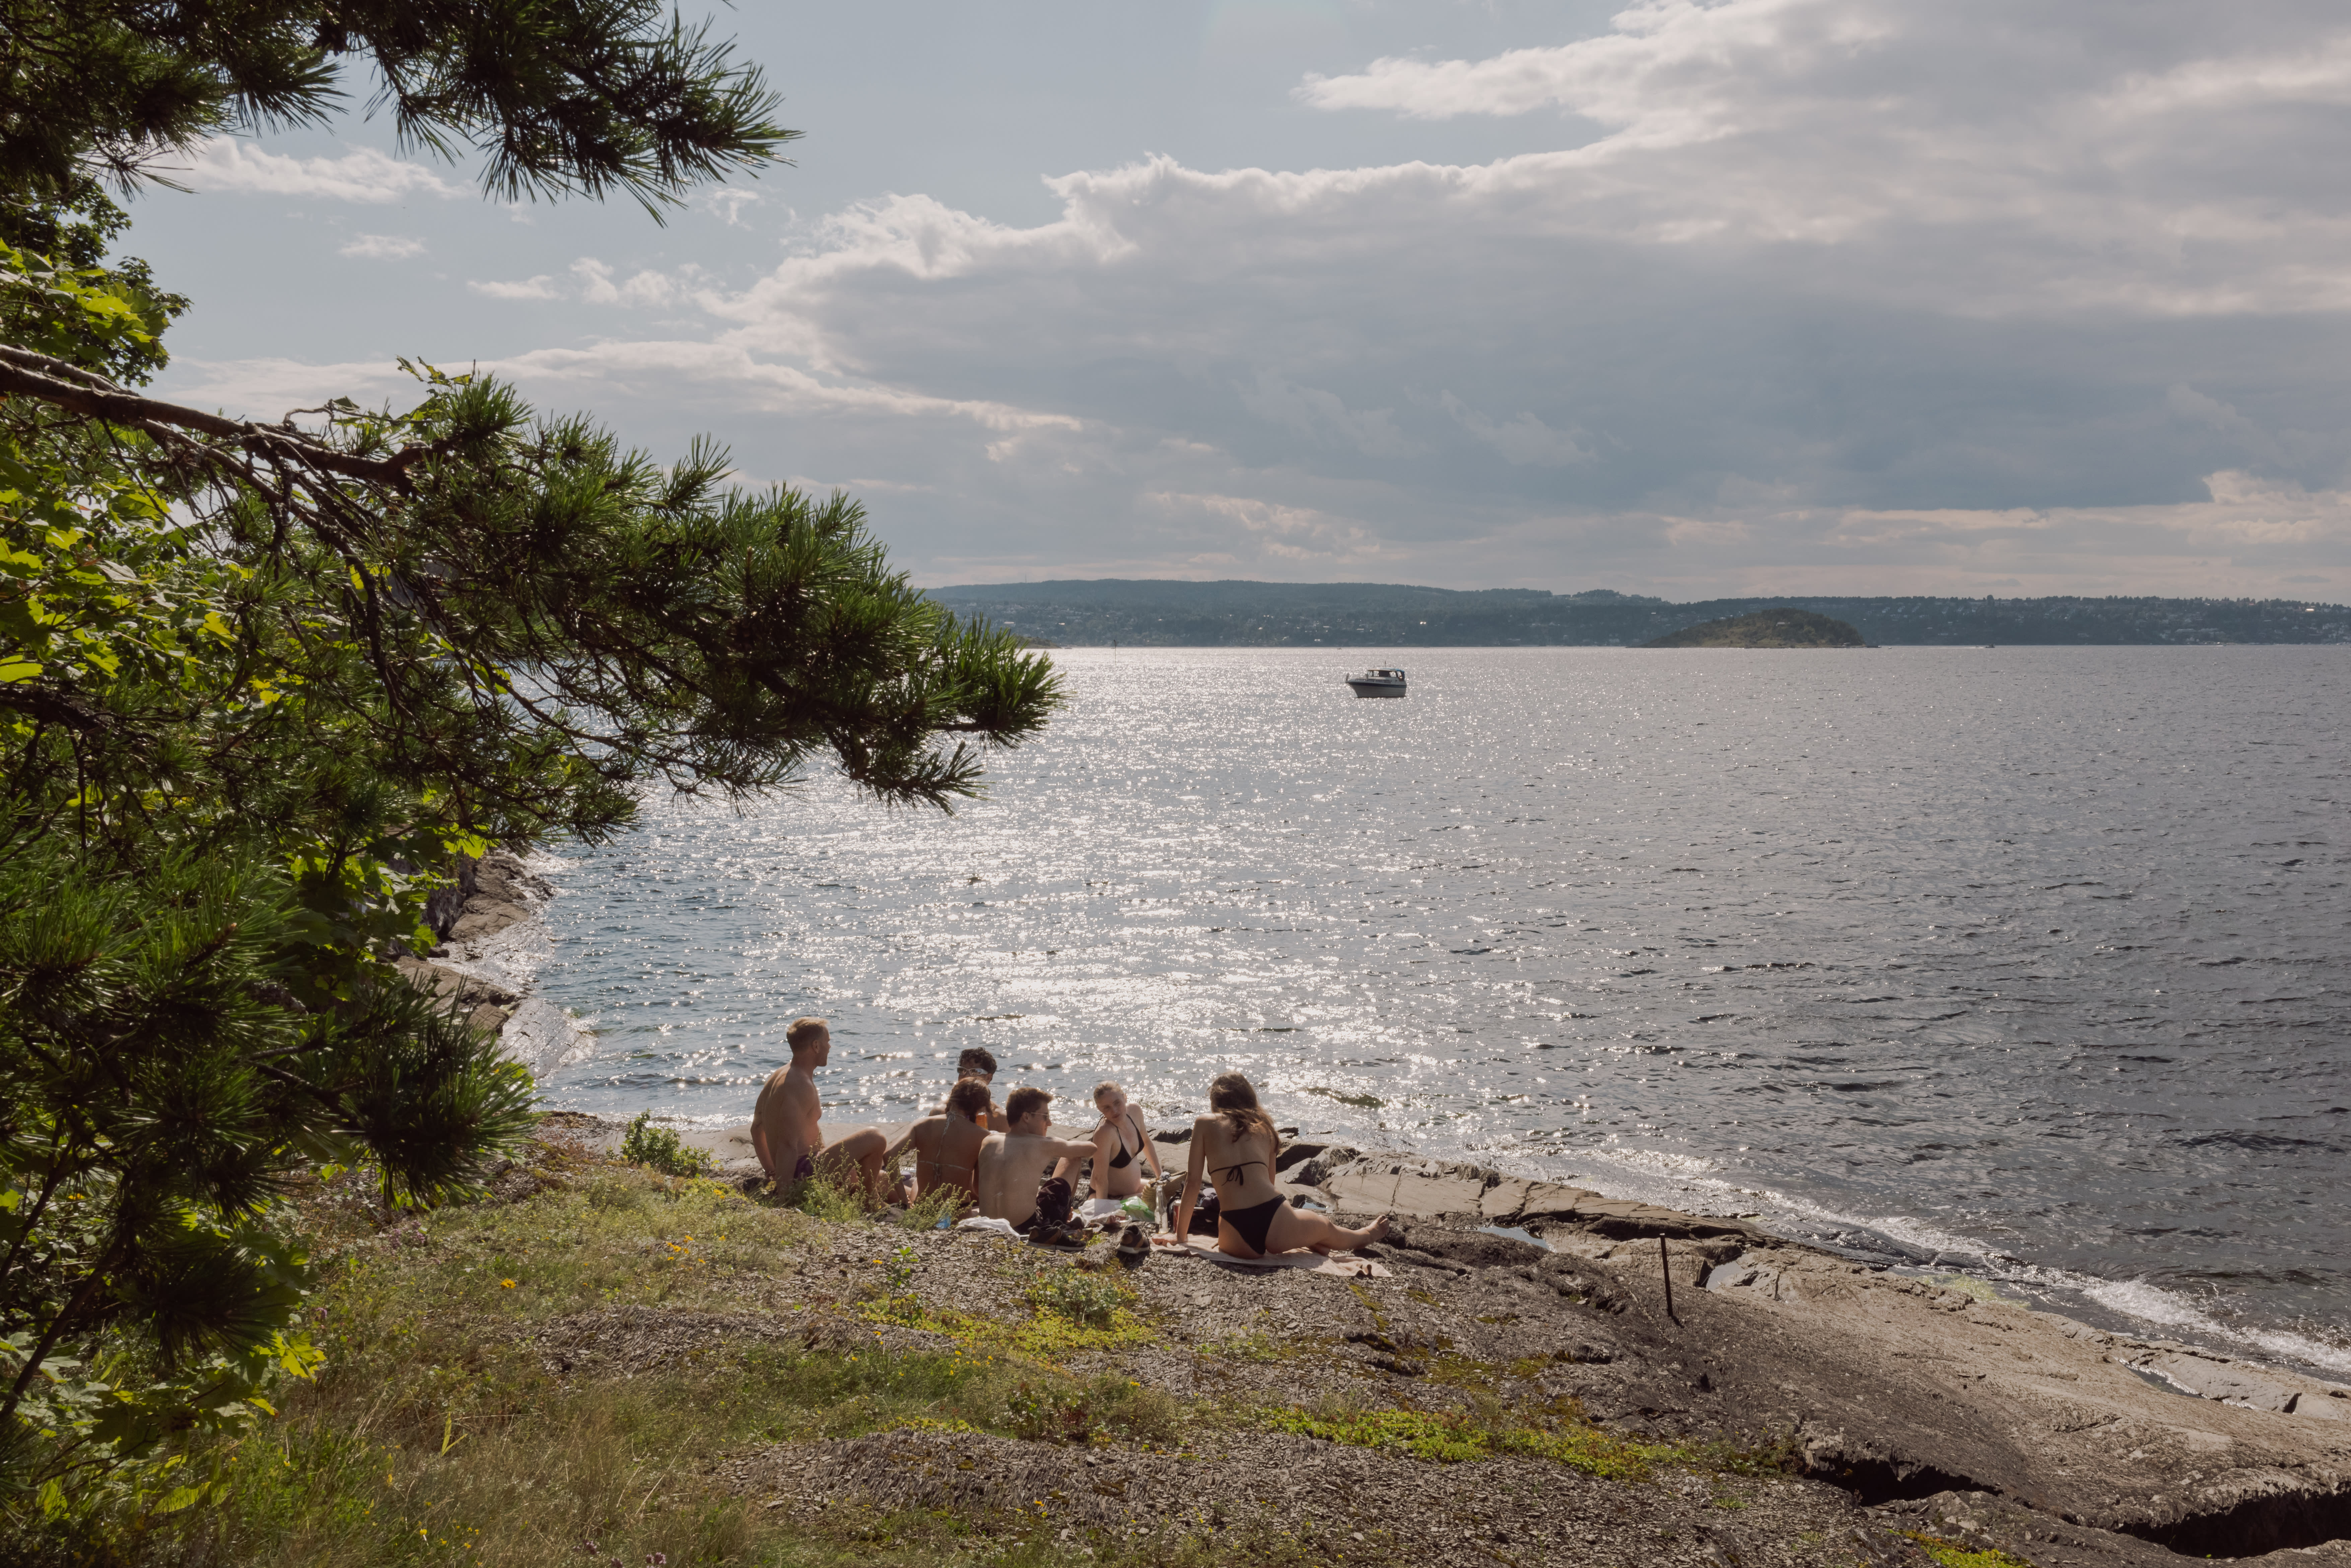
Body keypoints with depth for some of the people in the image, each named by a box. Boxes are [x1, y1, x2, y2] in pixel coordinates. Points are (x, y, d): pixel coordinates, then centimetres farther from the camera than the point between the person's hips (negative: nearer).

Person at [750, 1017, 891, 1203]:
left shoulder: (779, 1076, 14)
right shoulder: (802, 1086, -20)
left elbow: (757, 1130, 22)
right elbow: (788, 1145, -26)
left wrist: (772, 1173, 26)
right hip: (806, 1172, -11)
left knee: (882, 1181, 17)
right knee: (875, 1138, -14)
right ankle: (870, 1202, -2)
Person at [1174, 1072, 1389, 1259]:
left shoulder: (1205, 1124, 11)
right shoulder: (1263, 1126, 20)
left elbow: (1193, 1183, 6)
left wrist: (1180, 1237, 13)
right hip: (1274, 1222, 3)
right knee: (1326, 1227, 33)